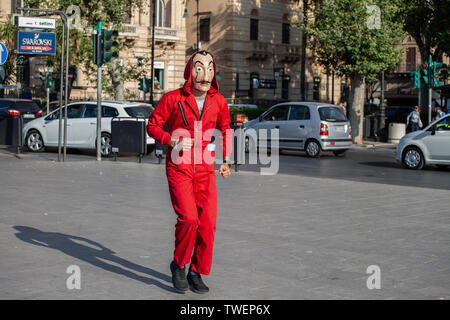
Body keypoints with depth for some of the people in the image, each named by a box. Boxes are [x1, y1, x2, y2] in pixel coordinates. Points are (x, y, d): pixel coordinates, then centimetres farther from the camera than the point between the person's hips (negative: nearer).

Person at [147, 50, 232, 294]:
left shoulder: (218, 101, 4)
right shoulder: (173, 98, -6)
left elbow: (225, 130, 20)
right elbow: (152, 125, 3)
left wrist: (226, 161, 11)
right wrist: (173, 141, -14)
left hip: (205, 171, 3)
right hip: (178, 168, -3)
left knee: (208, 223, -4)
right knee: (188, 218, -19)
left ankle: (196, 273, 16)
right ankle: (179, 265, 7)